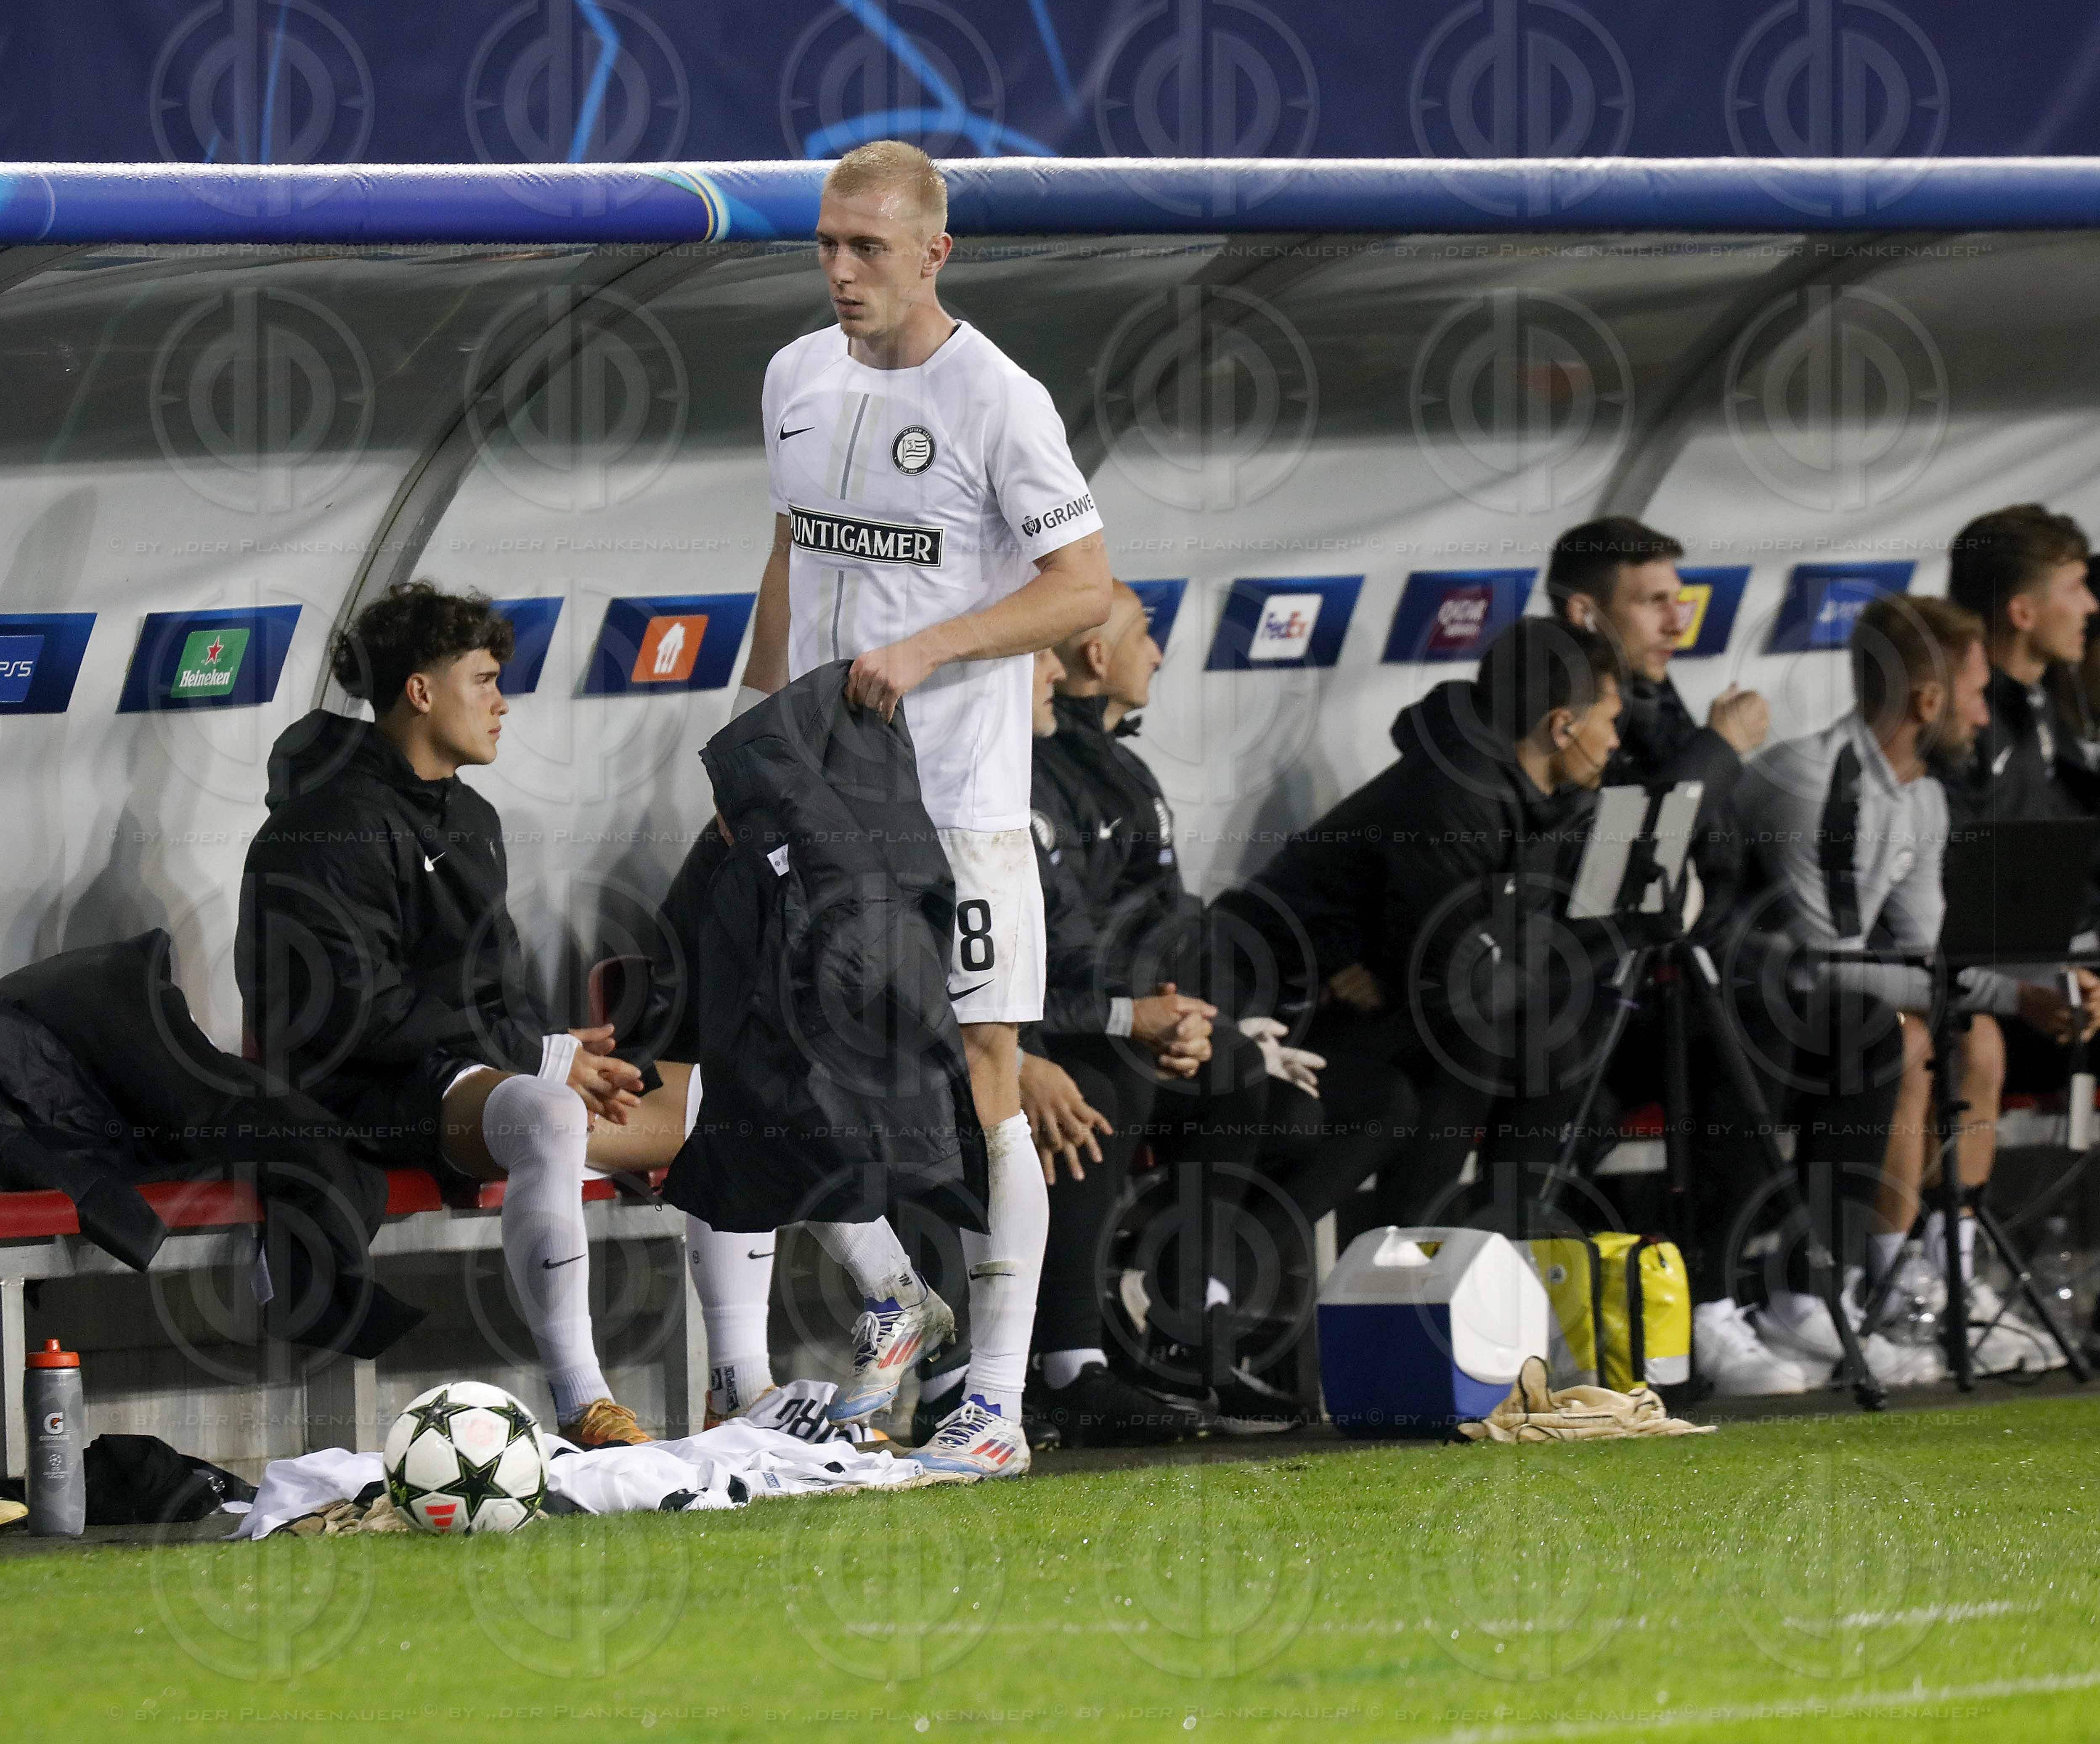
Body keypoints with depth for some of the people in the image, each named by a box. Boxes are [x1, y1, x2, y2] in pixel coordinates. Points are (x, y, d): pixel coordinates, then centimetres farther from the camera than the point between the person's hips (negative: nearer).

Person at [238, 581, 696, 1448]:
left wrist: (566, 1049, 0)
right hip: (383, 1095, -10)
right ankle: (580, 1404, -45)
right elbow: (358, 1016, -20)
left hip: (487, 1060, 10)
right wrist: (544, 1056, -18)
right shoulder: (334, 827, -12)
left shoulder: (469, 819, 20)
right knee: (546, 1117, -41)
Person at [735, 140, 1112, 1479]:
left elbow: (1087, 586, -11)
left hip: (960, 797, -6)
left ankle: (997, 1401, -5)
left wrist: (925, 651, -20)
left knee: (981, 1077, -6)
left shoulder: (996, 401, -11)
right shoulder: (798, 378, 10)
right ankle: (898, 1299, 31)